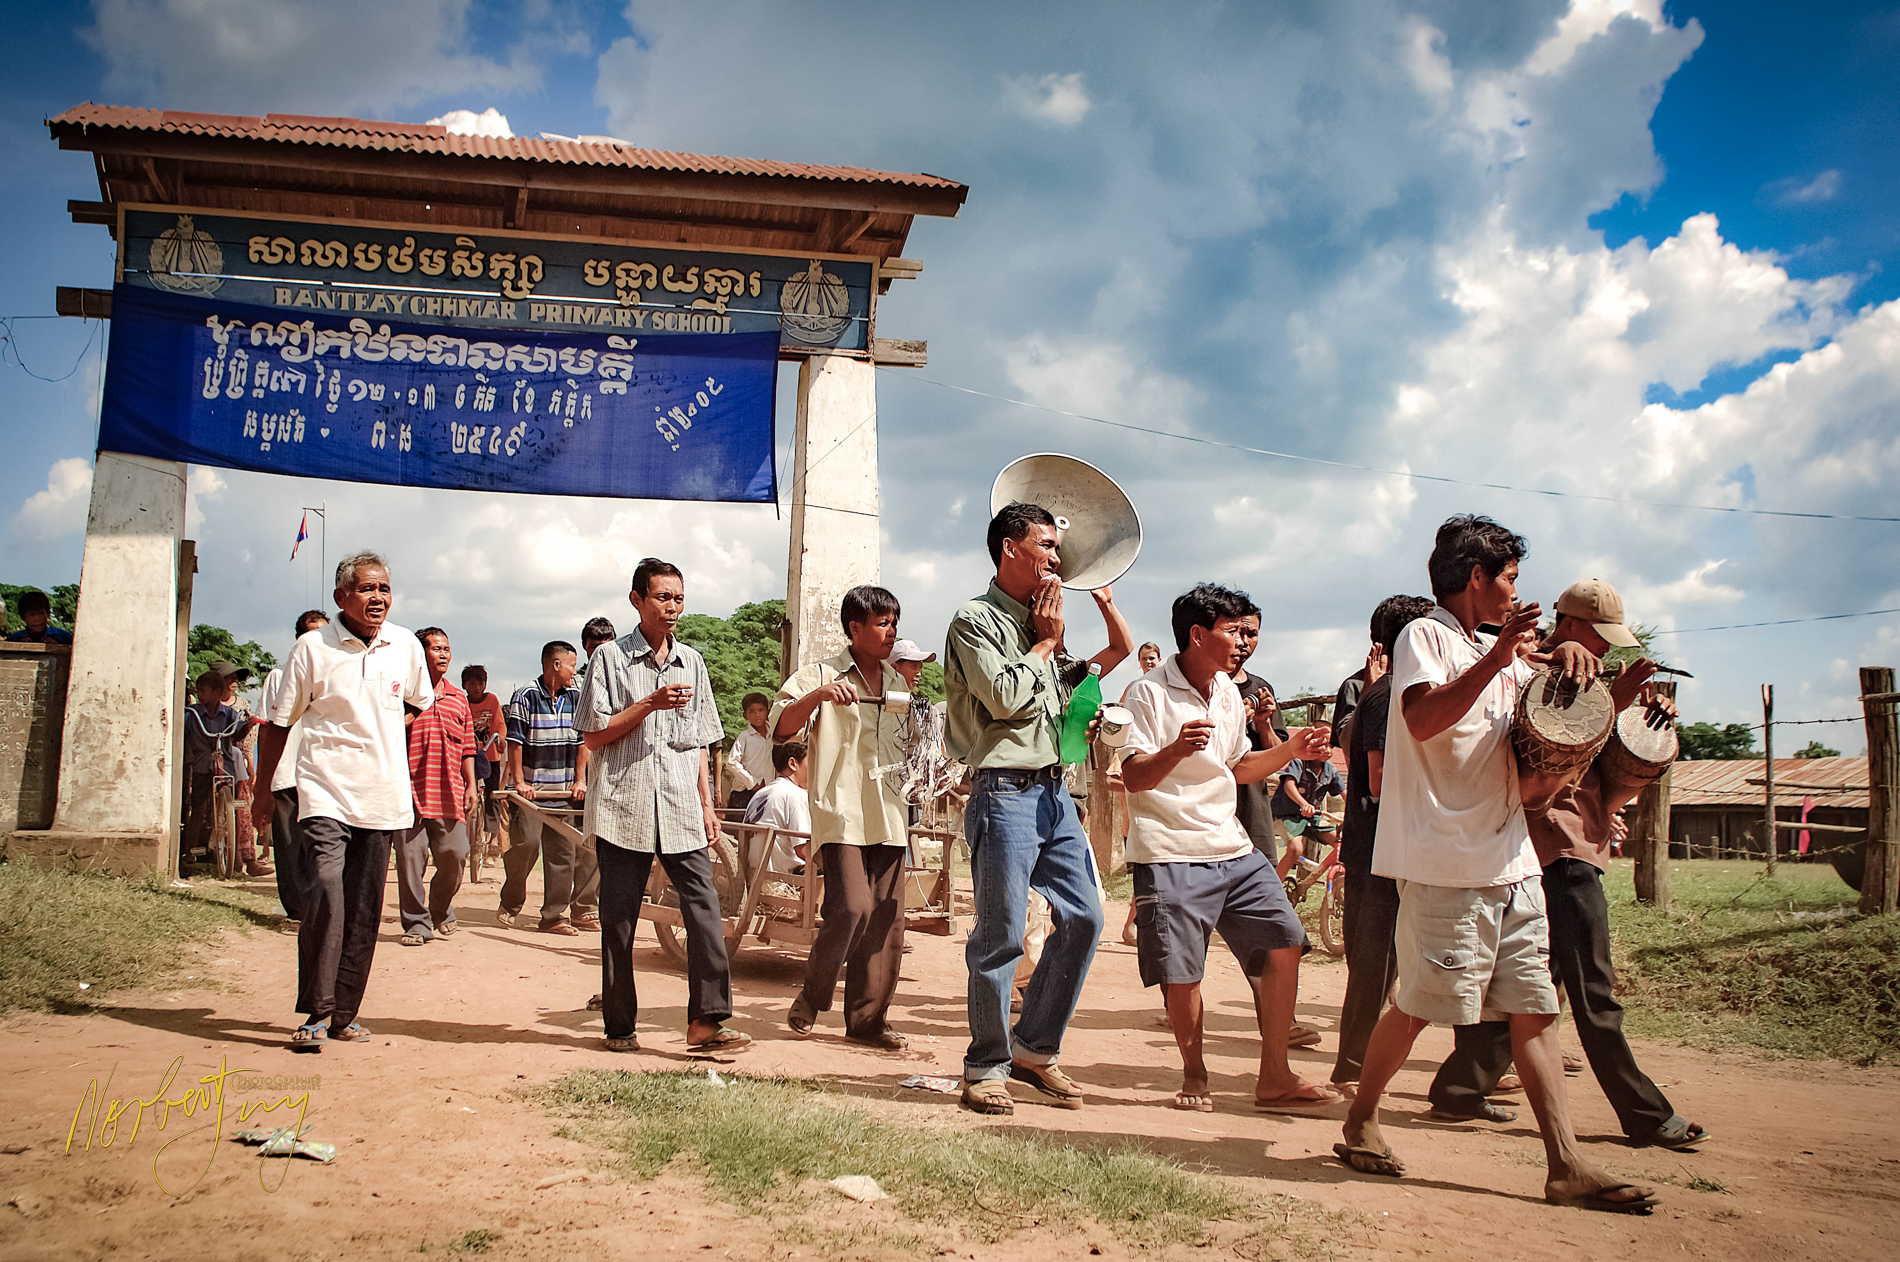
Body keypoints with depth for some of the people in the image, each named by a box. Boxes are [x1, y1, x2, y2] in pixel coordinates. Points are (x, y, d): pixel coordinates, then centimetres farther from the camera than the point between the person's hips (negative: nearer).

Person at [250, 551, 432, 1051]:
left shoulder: (406, 646, 6)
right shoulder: (312, 647, -3)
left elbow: (421, 704, 27)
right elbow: (278, 722, 5)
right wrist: (263, 790, 9)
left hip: (383, 797, 4)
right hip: (325, 792, -3)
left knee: (364, 909, 5)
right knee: (326, 888, -20)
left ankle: (344, 1011, 16)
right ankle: (316, 1012, -12)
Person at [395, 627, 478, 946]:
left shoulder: (458, 698, 16)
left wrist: (471, 785, 11)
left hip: (450, 794, 4)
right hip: (410, 790, -4)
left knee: (454, 855, 2)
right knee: (410, 857, -3)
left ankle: (442, 913, 25)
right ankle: (417, 923, 8)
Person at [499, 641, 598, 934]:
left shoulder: (576, 698, 8)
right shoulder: (525, 697, -4)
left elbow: (582, 742, 10)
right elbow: (515, 742, -6)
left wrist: (580, 780, 4)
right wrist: (519, 781, -10)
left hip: (562, 790, 4)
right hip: (530, 789, -4)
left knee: (564, 851, 1)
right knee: (525, 843, -10)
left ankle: (554, 915, 8)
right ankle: (510, 904, 13)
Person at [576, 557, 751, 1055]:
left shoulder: (692, 662, 15)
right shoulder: (611, 657, 2)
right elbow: (594, 736, -3)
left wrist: (707, 804, 13)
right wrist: (650, 704, -13)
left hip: (681, 810, 3)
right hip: (624, 807, -3)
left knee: (704, 908, -9)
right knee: (619, 919, 3)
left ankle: (706, 1021, -9)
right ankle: (620, 1026, 14)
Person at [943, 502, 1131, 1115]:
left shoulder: (1041, 621, 19)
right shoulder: (976, 620, -5)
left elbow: (1120, 649, 28)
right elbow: (1006, 697, -17)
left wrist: (1103, 598, 19)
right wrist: (1045, 643, -4)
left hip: (1053, 791, 8)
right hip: (1005, 792, -8)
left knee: (1084, 917, 5)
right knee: (1000, 935, -5)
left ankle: (1034, 1047, 18)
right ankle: (987, 1067, 7)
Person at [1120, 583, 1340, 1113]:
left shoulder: (1229, 693, 14)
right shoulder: (1148, 693, -9)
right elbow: (1133, 778, -15)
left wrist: (1291, 749, 8)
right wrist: (1176, 750, -34)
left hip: (1233, 849, 7)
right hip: (1170, 855, -7)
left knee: (1284, 946, 0)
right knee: (1181, 975, -4)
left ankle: (1274, 1078, 10)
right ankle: (1194, 1077, 19)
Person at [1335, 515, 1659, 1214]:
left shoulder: (1504, 654, 22)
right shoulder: (1425, 637, -5)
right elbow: (1423, 720, -22)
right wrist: (1497, 657, -25)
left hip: (1512, 861, 8)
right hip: (1446, 861, -8)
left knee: (1535, 1008, 3)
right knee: (1419, 1006, -1)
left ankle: (1566, 1165, 3)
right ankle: (1360, 1121, 19)